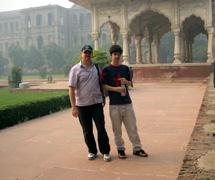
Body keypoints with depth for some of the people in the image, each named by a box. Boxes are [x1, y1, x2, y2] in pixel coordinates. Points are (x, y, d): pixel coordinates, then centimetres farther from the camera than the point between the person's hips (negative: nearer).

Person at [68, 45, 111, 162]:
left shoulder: (96, 67, 8)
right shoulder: (75, 69, -6)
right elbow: (71, 88, -10)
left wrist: (103, 97, 16)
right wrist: (73, 107, -14)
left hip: (97, 103, 2)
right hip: (82, 105, -2)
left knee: (101, 128, 0)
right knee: (87, 131, 10)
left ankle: (105, 152, 12)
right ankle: (92, 151, 26)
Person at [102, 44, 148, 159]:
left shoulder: (125, 68, 10)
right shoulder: (106, 69, -2)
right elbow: (104, 86, -5)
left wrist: (125, 81, -7)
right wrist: (116, 89, -18)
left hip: (127, 102, 3)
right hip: (114, 103, -3)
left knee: (132, 127, 7)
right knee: (117, 129, 5)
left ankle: (137, 148, 18)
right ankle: (120, 149, 20)